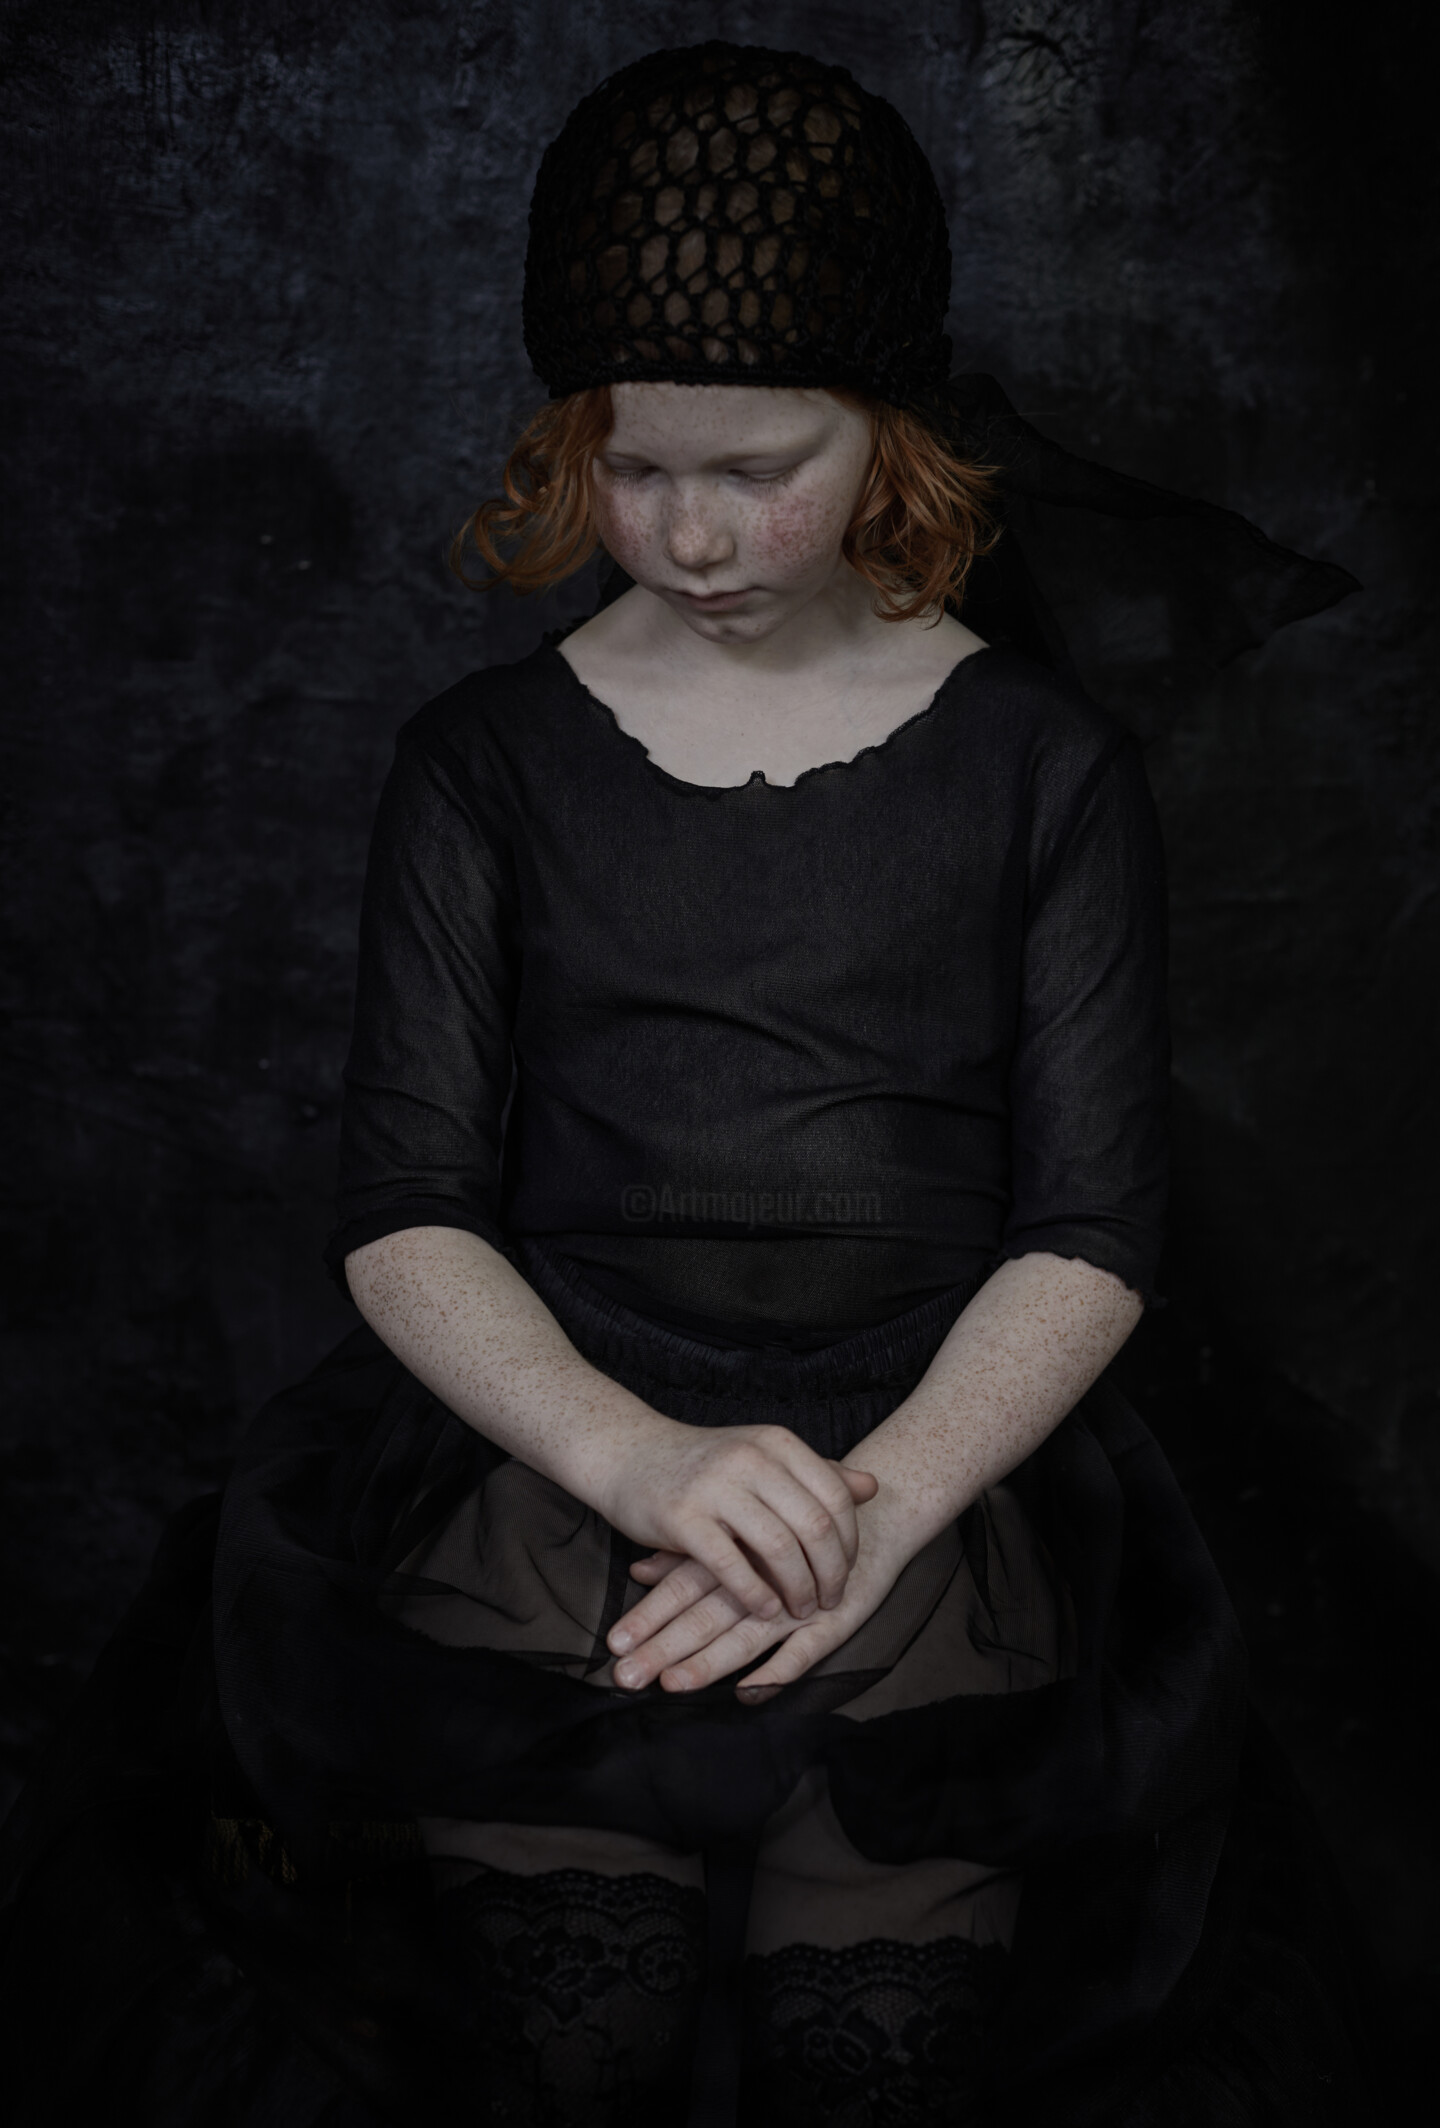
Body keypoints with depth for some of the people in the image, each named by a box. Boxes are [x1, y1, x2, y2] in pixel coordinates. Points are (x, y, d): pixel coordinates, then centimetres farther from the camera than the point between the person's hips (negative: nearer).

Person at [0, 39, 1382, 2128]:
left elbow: (1093, 1236, 3)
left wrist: (879, 1498, -15)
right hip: (546, 1457, 0)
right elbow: (404, 1214, 3)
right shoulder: (490, 759, 11)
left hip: (937, 1465, 0)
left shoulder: (1046, 765, 9)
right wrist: (635, 1454, -15)